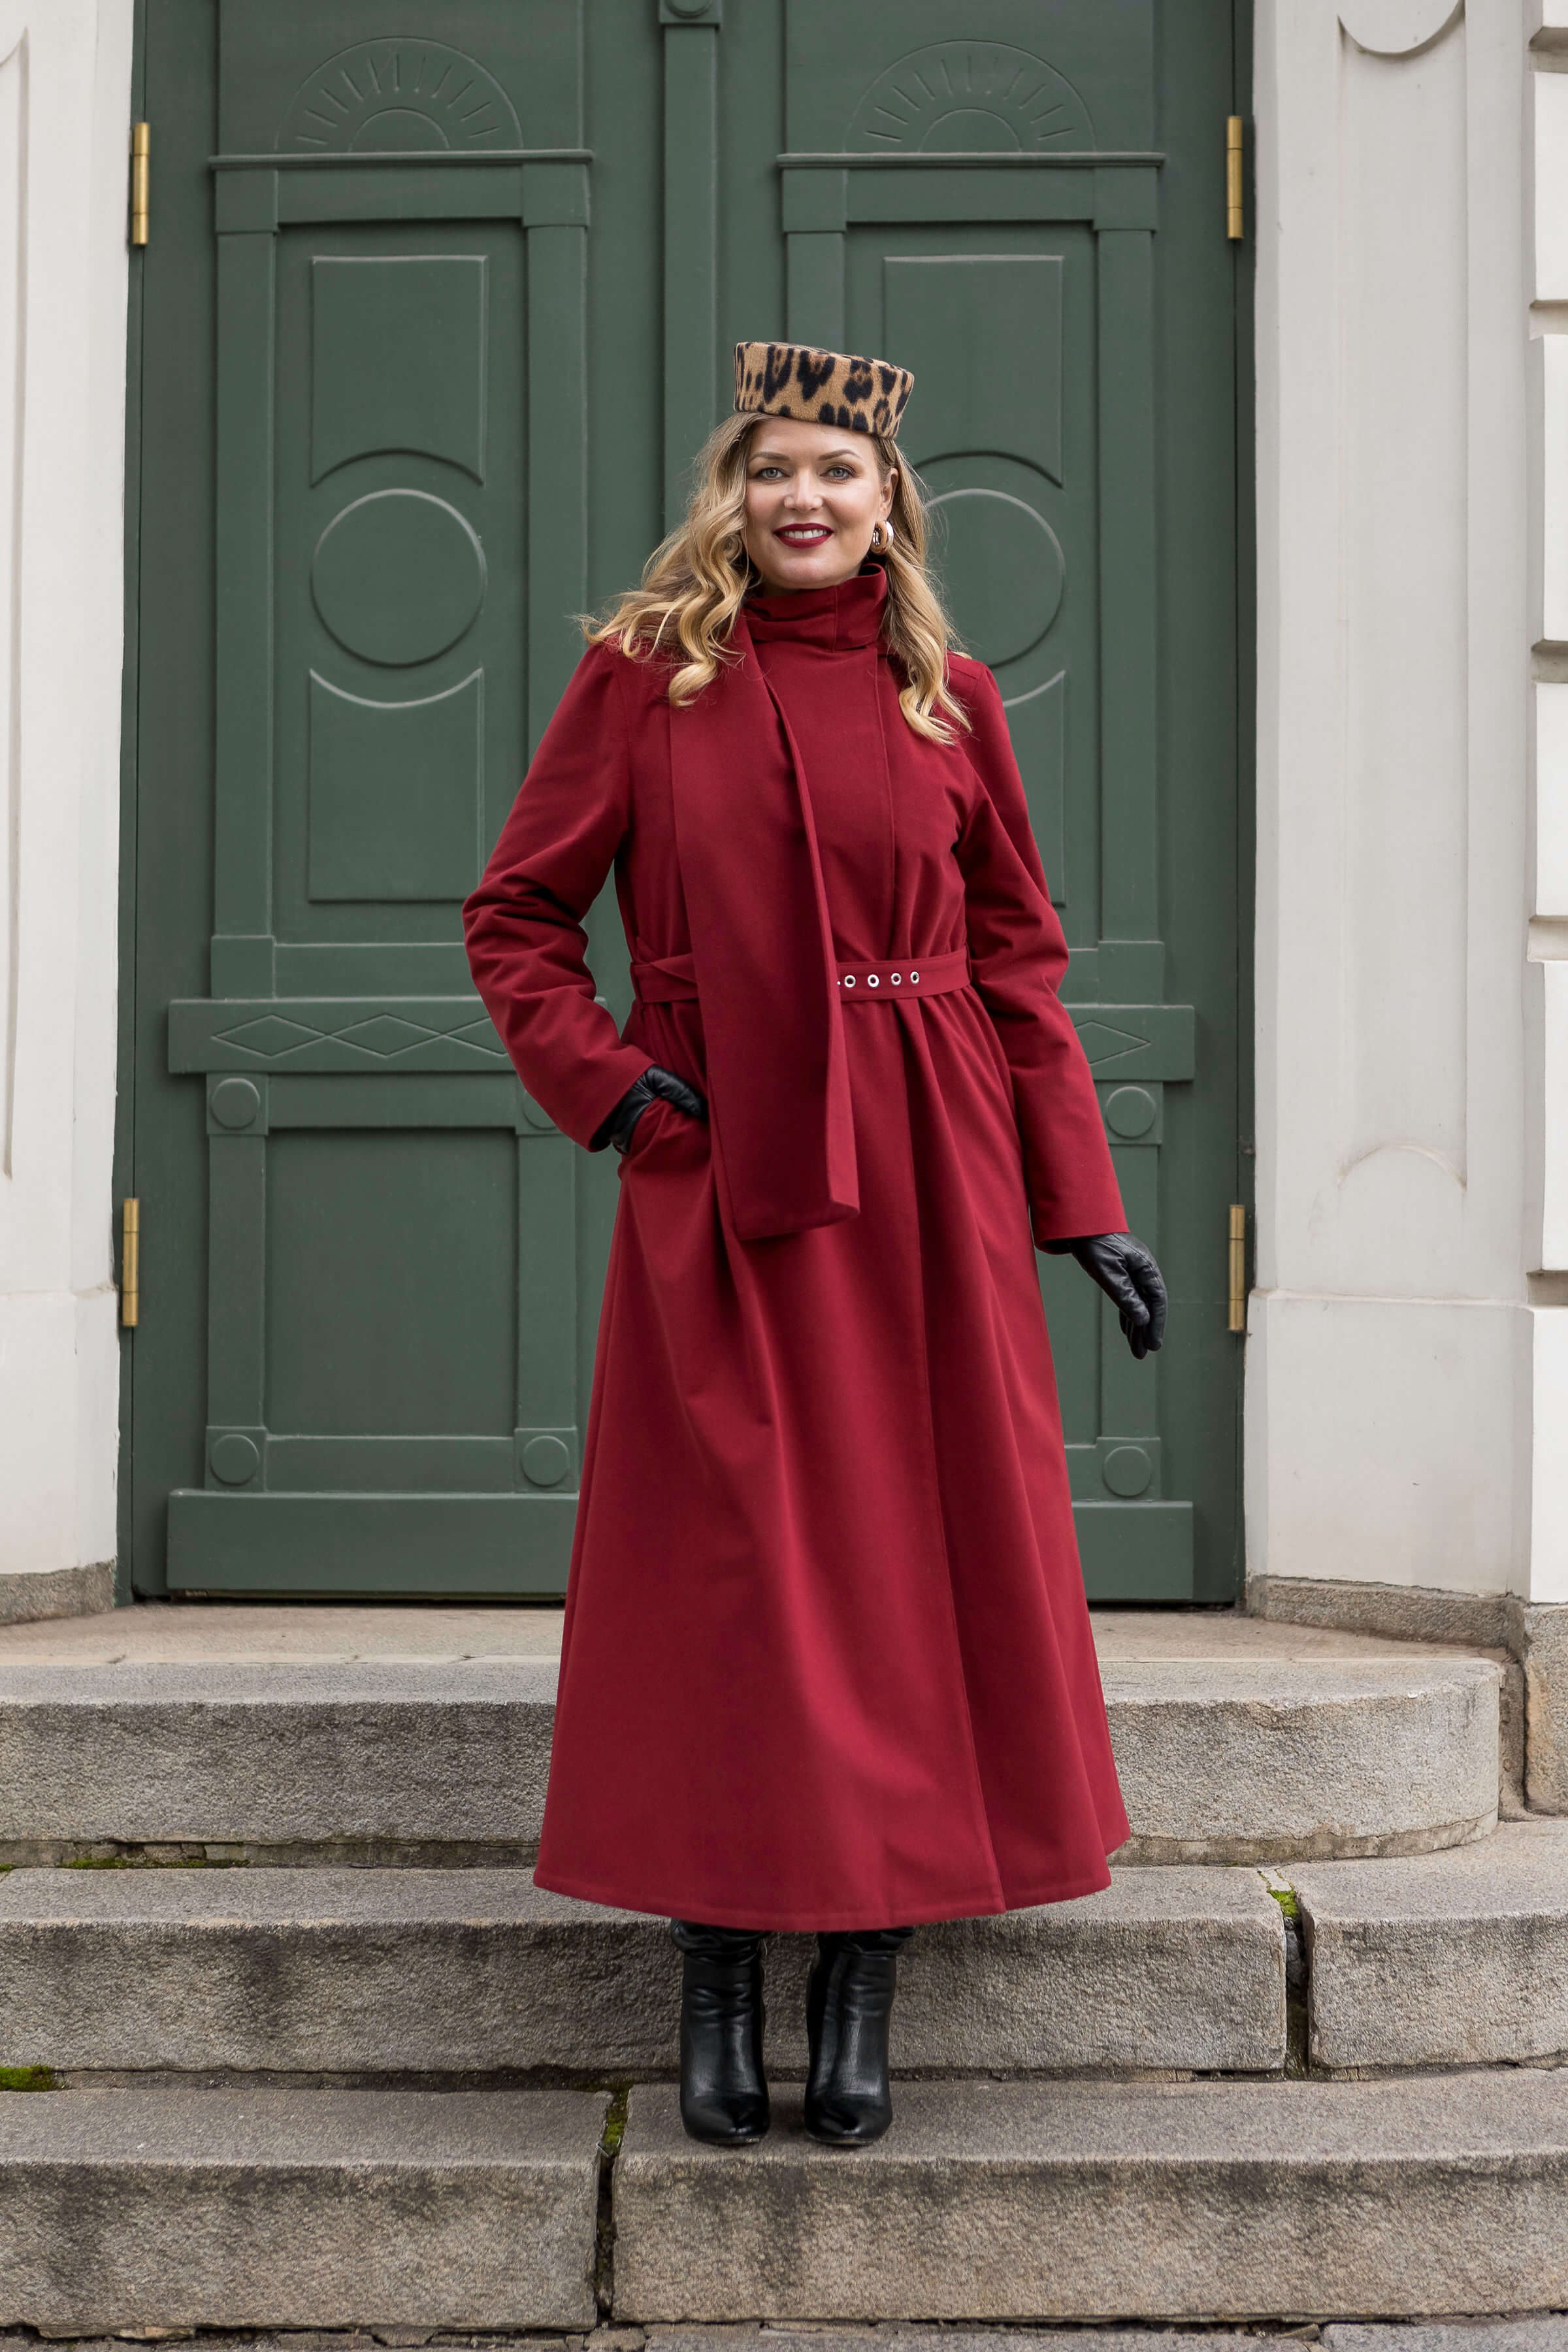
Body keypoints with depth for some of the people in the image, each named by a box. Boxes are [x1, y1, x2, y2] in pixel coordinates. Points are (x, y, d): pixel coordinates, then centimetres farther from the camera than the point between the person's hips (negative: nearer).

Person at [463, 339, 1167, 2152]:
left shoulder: (951, 702, 8)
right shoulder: (642, 676, 4)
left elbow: (1020, 958, 10)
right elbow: (515, 917, 8)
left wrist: (1085, 1207, 6)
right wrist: (605, 1085, -7)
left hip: (922, 1189, 2)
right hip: (719, 1184, -1)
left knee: (910, 1557, 2)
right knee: (722, 1565, 0)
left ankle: (863, 1995, 13)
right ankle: (717, 1987, 13)